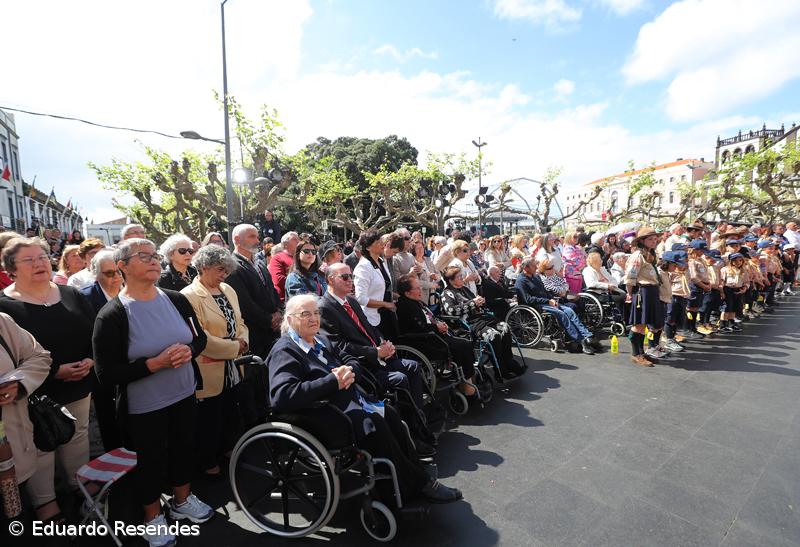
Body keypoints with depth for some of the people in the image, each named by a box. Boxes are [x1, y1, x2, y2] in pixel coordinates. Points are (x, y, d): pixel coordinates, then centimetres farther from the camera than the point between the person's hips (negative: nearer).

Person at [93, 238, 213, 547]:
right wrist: (155, 363, -28)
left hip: (184, 395, 4)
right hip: (144, 406, -4)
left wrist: (188, 351, -16)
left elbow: (199, 337, 5)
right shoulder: (112, 315, -17)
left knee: (184, 449, 21)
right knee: (151, 460, 16)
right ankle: (154, 518, 42)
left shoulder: (176, 300, -5)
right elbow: (107, 374, -18)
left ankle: (182, 501, 47)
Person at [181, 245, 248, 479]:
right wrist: (234, 347, -15)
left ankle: (225, 452, 42)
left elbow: (239, 322, 13)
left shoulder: (228, 290, 8)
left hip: (231, 368, 7)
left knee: (229, 415, 21)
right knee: (209, 419, 11)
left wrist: (242, 340, -7)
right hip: (209, 371, -7)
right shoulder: (189, 296, -17)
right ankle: (207, 463, 32)